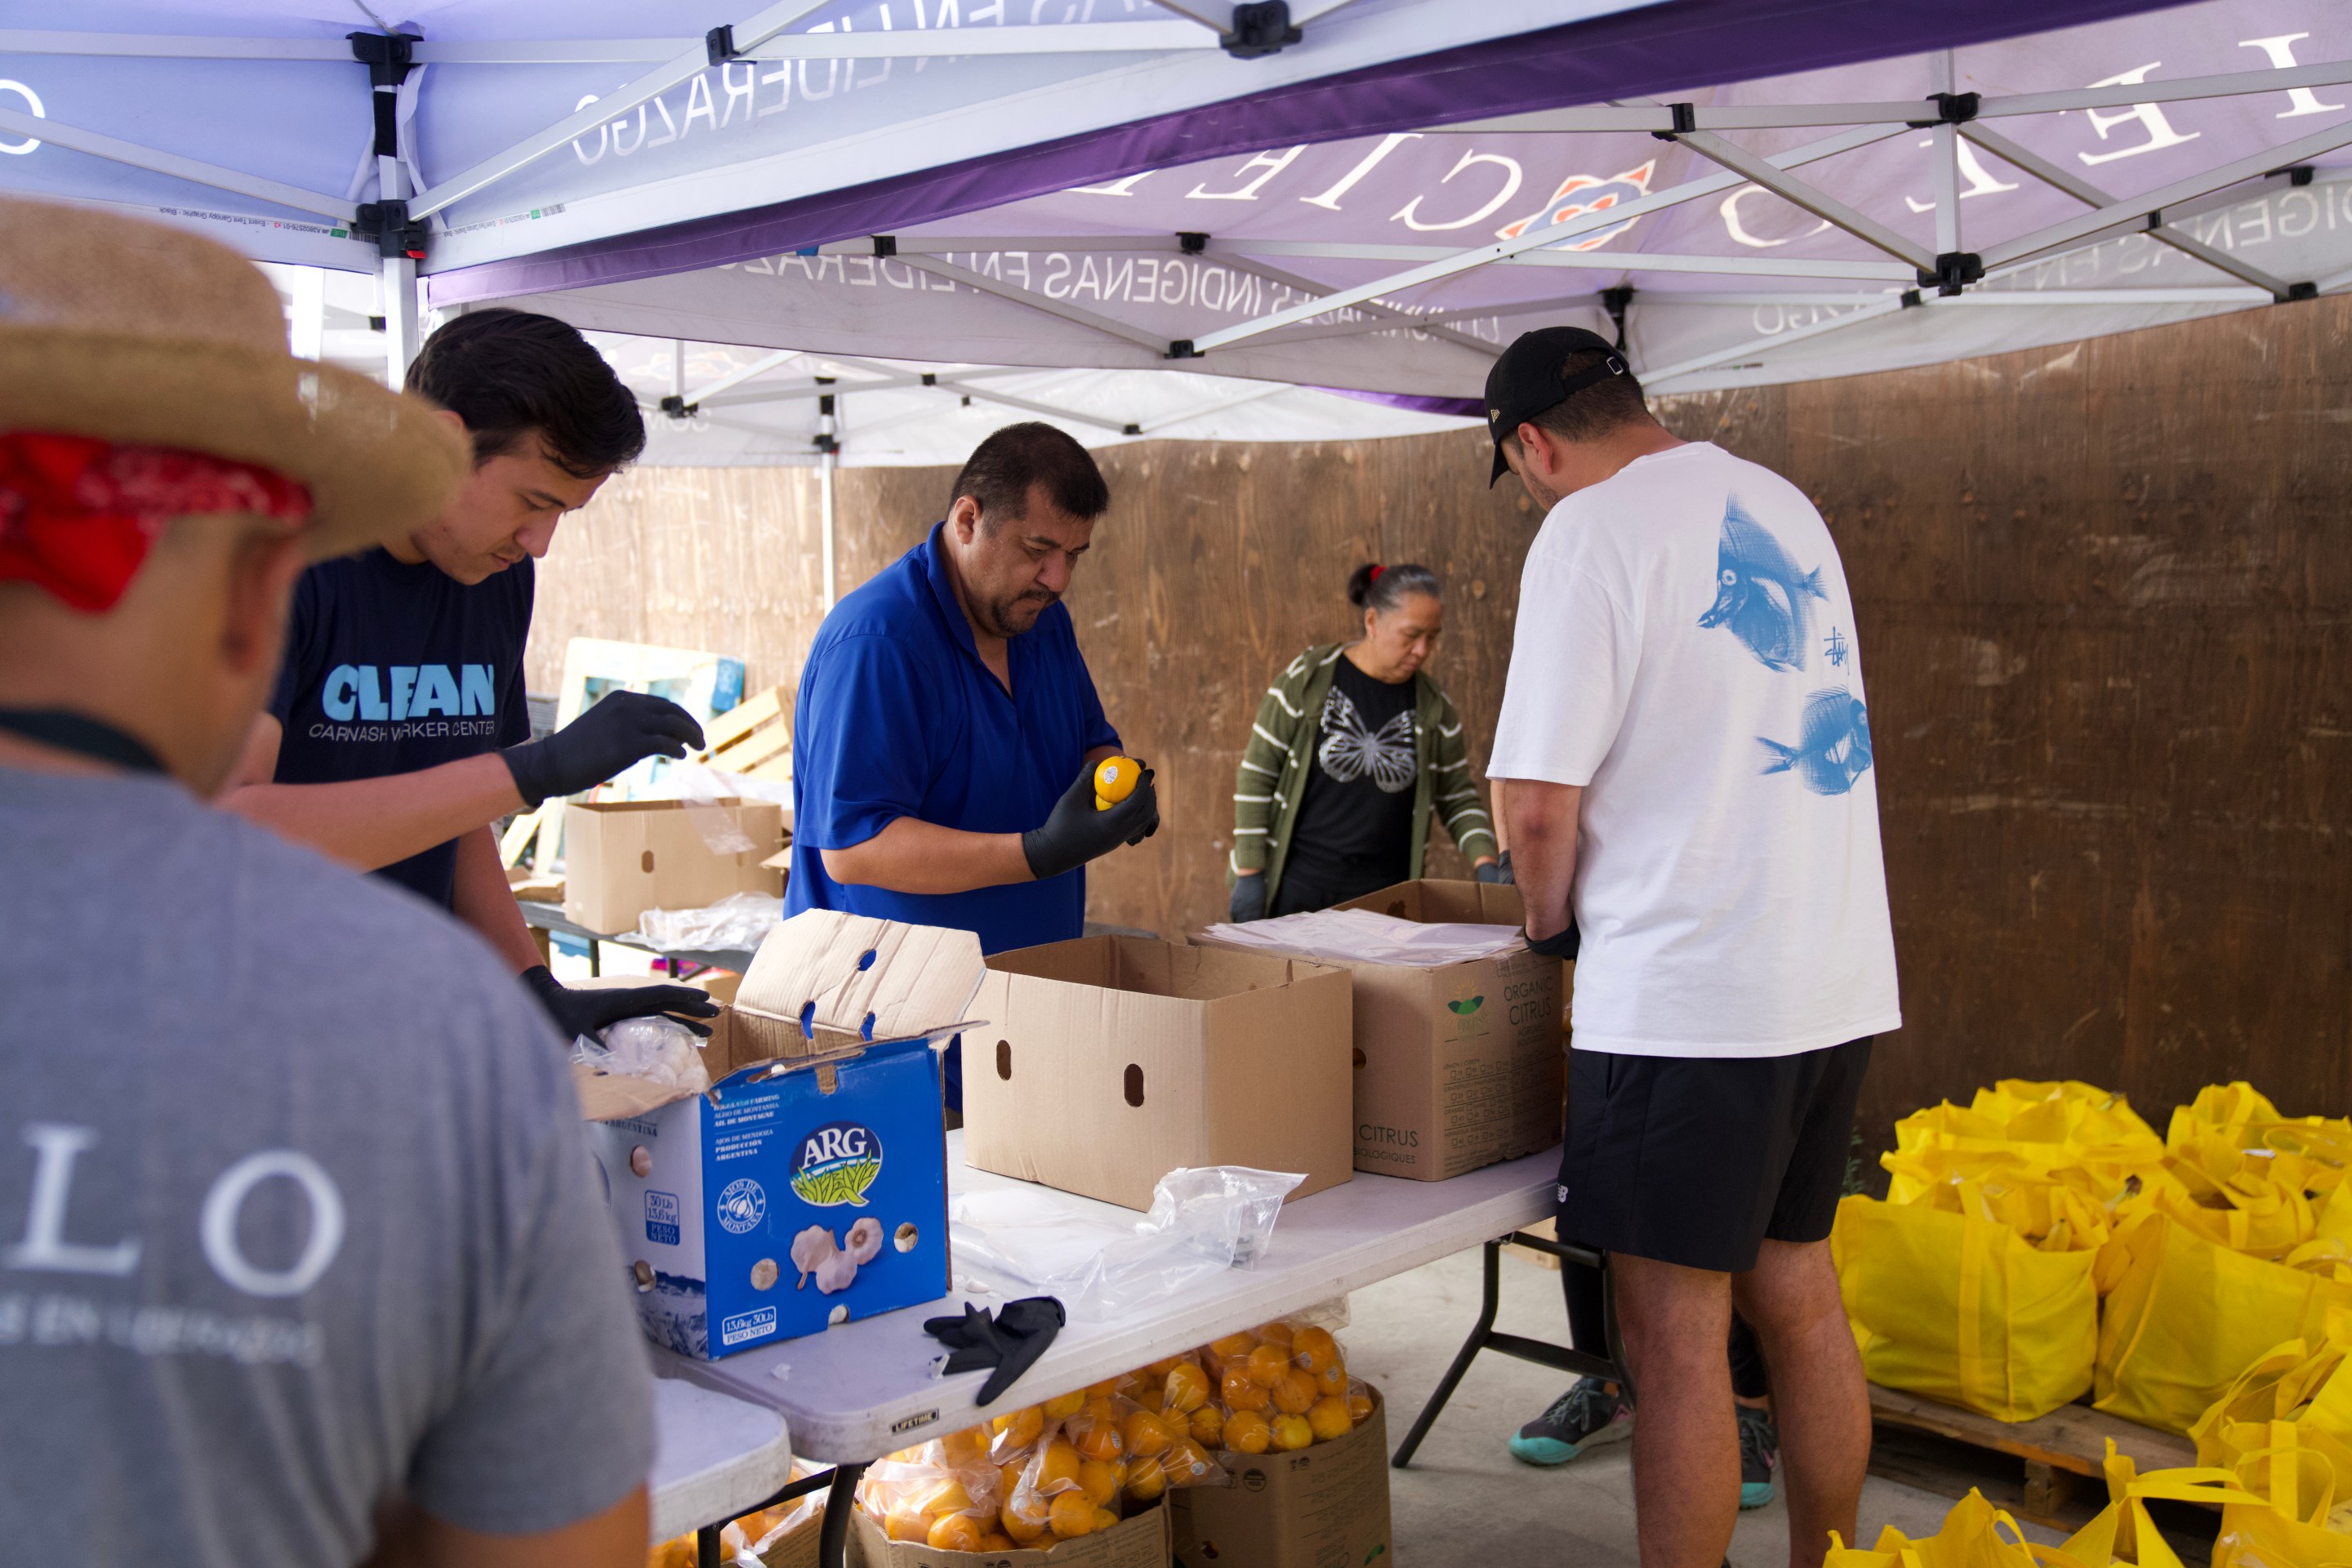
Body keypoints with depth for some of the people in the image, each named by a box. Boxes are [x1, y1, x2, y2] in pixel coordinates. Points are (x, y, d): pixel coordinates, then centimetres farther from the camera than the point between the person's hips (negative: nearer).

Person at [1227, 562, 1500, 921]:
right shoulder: (1308, 680, -7)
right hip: (1295, 886, -2)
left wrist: (1485, 863, -7)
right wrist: (1248, 873, -7)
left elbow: (1459, 799, 11)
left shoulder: (1433, 709, 2)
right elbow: (1256, 776, -4)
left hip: (1382, 892, 3)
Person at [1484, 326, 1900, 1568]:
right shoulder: (1783, 507, 14)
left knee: (1675, 1337, 0)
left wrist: (1552, 920, 3)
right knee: (1797, 1293, 18)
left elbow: (1538, 799, -16)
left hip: (1688, 991, -8)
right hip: (1838, 974, 9)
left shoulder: (1590, 532, -11)